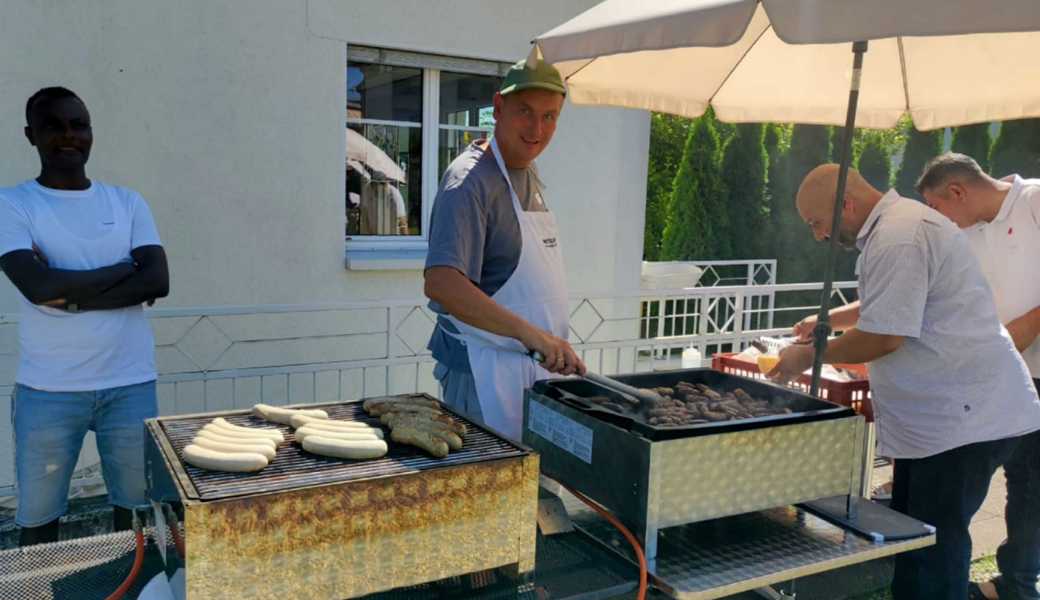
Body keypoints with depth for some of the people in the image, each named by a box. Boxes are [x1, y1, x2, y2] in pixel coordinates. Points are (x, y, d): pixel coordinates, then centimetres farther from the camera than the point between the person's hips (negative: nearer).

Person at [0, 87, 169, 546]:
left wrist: (71, 296, -13)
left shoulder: (127, 202, 7)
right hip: (47, 390, -1)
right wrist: (124, 268, -7)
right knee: (38, 515, 9)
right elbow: (39, 286, -16)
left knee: (136, 507, 9)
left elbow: (158, 282, -6)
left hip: (130, 384, 2)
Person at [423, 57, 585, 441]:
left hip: (535, 365, 9)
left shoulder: (528, 173, 11)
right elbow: (441, 283, -31)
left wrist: (550, 345, 14)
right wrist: (528, 332, -38)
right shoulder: (471, 180, -18)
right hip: (485, 370, -9)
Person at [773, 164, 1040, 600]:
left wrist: (808, 356, -9)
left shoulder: (898, 240, -21)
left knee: (934, 550, -2)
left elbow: (883, 336, -22)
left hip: (966, 418, -11)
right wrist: (828, 321, 17)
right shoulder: (898, 225, 14)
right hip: (955, 413, 11)